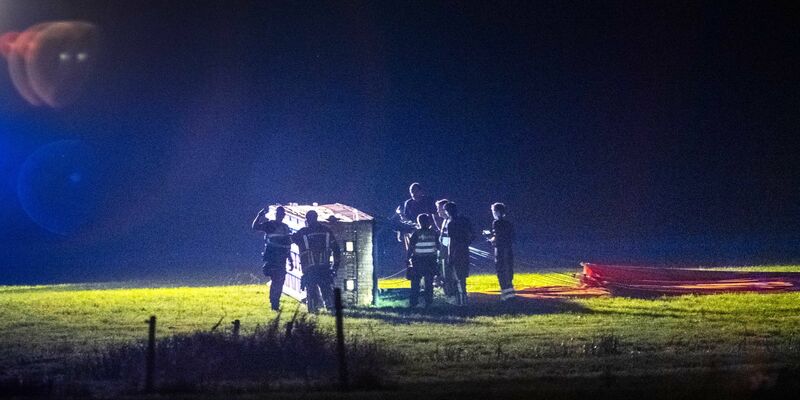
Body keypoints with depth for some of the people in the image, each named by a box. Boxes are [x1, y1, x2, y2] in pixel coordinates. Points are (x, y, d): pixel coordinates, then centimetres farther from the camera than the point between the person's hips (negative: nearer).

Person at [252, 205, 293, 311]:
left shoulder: (285, 228, 16)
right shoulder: (269, 225, -2)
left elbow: (287, 246, 21)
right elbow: (255, 227, -19)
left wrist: (290, 261, 21)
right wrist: (260, 215, -30)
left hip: (281, 260, 6)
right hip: (271, 258, -6)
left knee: (280, 281, 7)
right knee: (275, 280, -13)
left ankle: (276, 303, 15)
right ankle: (273, 303, -8)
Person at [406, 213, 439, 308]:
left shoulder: (416, 233, -8)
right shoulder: (433, 233, -2)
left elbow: (411, 247, -3)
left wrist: (408, 258, 3)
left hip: (418, 262, -2)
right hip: (431, 261, 2)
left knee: (415, 282, 3)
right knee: (429, 283, 7)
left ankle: (413, 302, 2)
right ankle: (428, 302, 7)